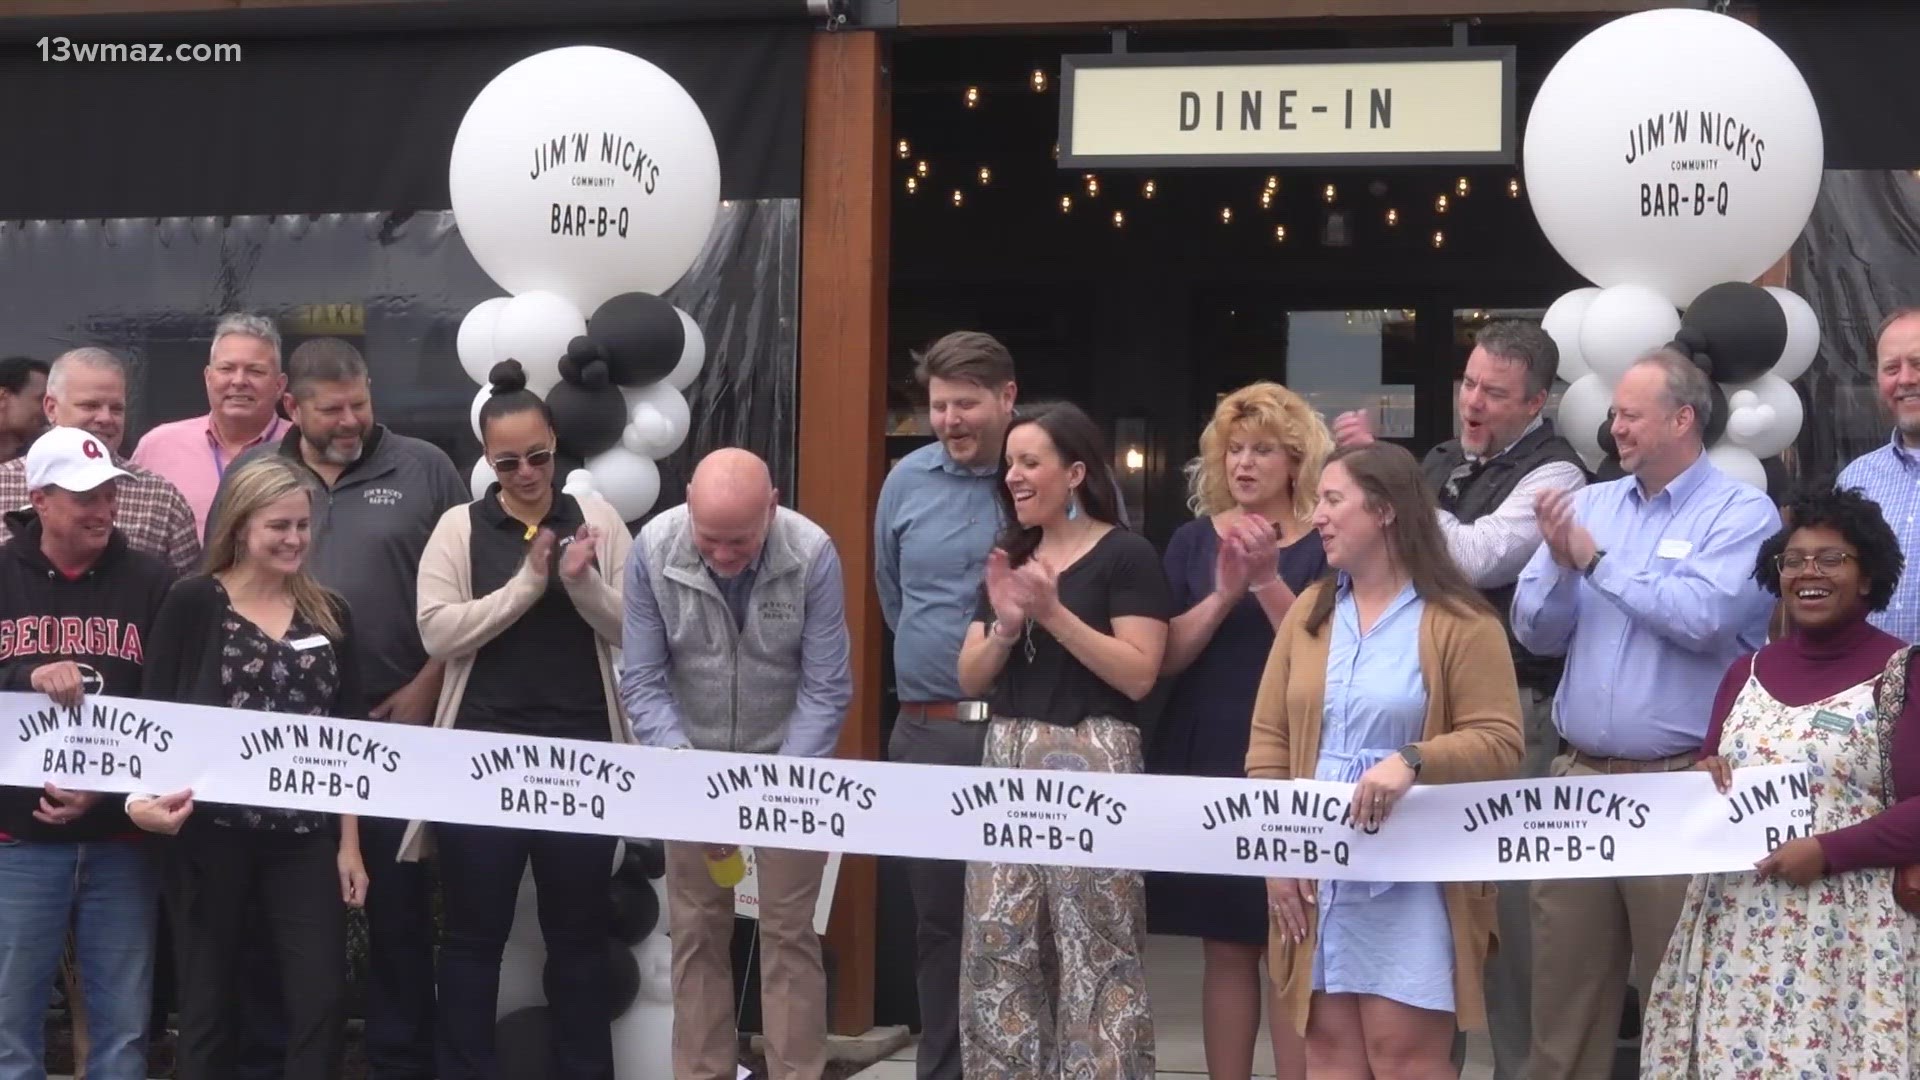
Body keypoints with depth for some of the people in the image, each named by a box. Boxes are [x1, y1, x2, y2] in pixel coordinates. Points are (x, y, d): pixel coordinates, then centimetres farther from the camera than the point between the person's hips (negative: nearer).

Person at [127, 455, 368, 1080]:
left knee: (322, 1002, -3)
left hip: (305, 840, 3)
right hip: (211, 834, -3)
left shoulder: (330, 613, 9)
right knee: (210, 1004, 6)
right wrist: (141, 795, -22)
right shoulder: (193, 604, -2)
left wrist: (349, 843, 6)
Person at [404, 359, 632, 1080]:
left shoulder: (597, 519, 5)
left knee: (580, 929, 10)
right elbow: (438, 633, -10)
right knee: (473, 931, 5)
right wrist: (528, 581, -16)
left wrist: (582, 583, -16)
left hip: (582, 753, 1)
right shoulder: (459, 528, 2)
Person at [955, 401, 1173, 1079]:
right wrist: (1004, 624, -6)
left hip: (1092, 762, -6)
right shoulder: (1010, 559, 17)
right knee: (998, 947, 4)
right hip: (1009, 761, 7)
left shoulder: (1125, 556, -4)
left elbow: (1139, 675, -12)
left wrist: (1053, 613, -15)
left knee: (1094, 952, -6)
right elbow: (971, 680, 14)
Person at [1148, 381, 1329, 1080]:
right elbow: (1165, 656, -1)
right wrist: (1224, 593, -15)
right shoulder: (1194, 540, 8)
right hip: (1205, 763, 3)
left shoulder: (1323, 546, -1)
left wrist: (1268, 581, -18)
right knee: (1224, 947, 8)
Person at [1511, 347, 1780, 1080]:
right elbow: (1536, 632, 8)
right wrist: (1560, 563, -10)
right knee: (1564, 985, 12)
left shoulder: (1741, 513, -5)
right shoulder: (1591, 504, 10)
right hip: (1579, 779, 5)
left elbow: (1703, 618, -21)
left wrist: (1599, 561, -11)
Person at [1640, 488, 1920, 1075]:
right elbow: (1711, 778, 22)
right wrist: (1702, 780, 0)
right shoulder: (1747, 671, 13)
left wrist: (1828, 851, -17)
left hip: (1848, 930, -5)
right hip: (1736, 925, 5)